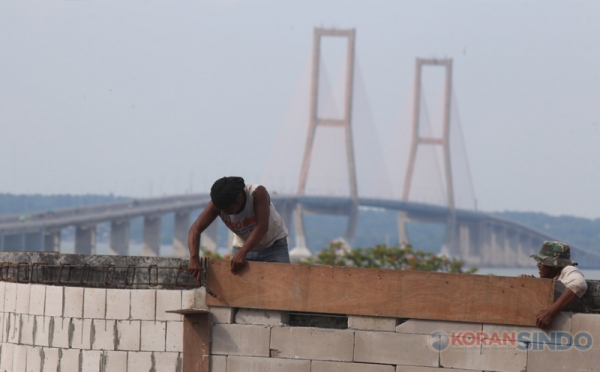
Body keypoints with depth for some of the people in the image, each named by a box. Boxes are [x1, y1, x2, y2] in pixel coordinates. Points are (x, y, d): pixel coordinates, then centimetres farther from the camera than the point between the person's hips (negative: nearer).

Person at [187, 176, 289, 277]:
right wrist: (194, 258, -45)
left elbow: (262, 227, -41)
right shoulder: (217, 204, -23)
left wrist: (242, 254, -50)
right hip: (242, 245, 3)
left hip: (274, 245, -3)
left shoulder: (258, 193, -32)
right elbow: (196, 229, -28)